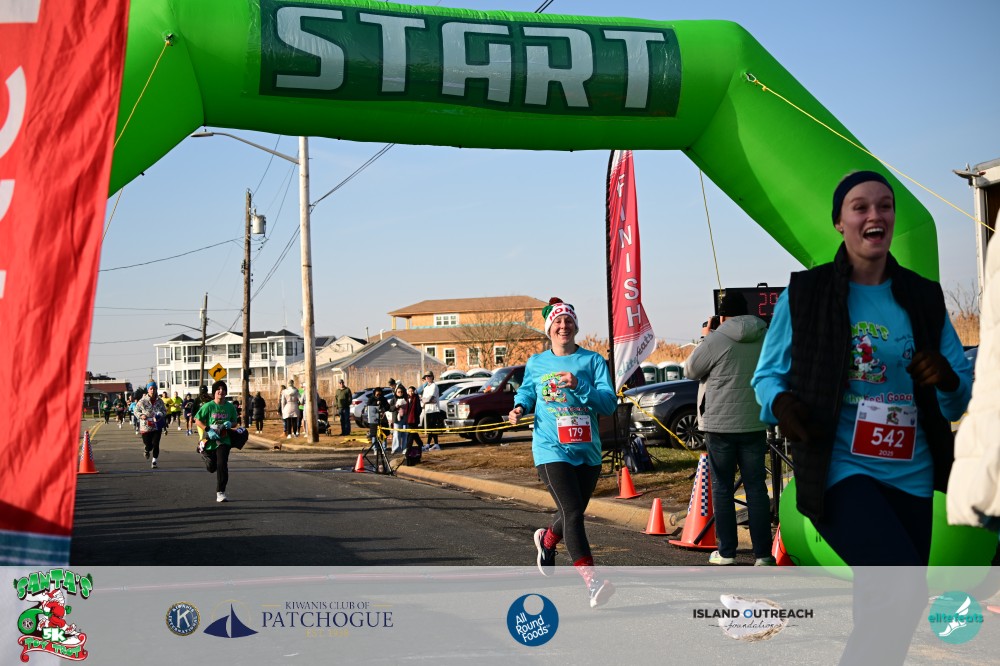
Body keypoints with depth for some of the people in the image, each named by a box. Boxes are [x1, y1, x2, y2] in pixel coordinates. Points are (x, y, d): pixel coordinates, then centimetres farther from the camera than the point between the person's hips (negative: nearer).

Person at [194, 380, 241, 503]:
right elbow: (197, 420, -4)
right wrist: (208, 430, -17)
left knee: (222, 465, -17)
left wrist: (230, 424, -9)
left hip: (224, 441, 0)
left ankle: (220, 493, -17)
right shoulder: (208, 406, -6)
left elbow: (235, 423, 15)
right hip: (210, 441, 0)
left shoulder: (230, 407, 3)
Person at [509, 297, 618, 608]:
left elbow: (609, 403, -8)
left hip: (587, 451, 2)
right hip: (552, 450, -2)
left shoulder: (593, 361, 1)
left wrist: (579, 386, -23)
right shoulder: (536, 363, 7)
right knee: (573, 512, -17)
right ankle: (592, 582, -21)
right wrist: (520, 406, 4)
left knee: (574, 513, 18)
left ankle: (547, 539, 52)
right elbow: (526, 390, 26)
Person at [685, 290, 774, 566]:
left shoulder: (716, 340, -12)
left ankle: (726, 552, 9)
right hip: (755, 424, 4)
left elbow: (691, 370, 1)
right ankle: (763, 553, 6)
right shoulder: (767, 337, 3)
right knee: (756, 486, 7)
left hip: (720, 424, -3)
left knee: (722, 487, 6)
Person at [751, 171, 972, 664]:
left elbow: (964, 394, 8)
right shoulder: (804, 293, -3)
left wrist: (948, 381, -15)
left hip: (910, 476, 5)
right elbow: (767, 374, 3)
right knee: (905, 590, -24)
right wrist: (779, 402, -20)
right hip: (838, 469, -5)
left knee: (885, 611, 14)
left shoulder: (924, 298, 6)